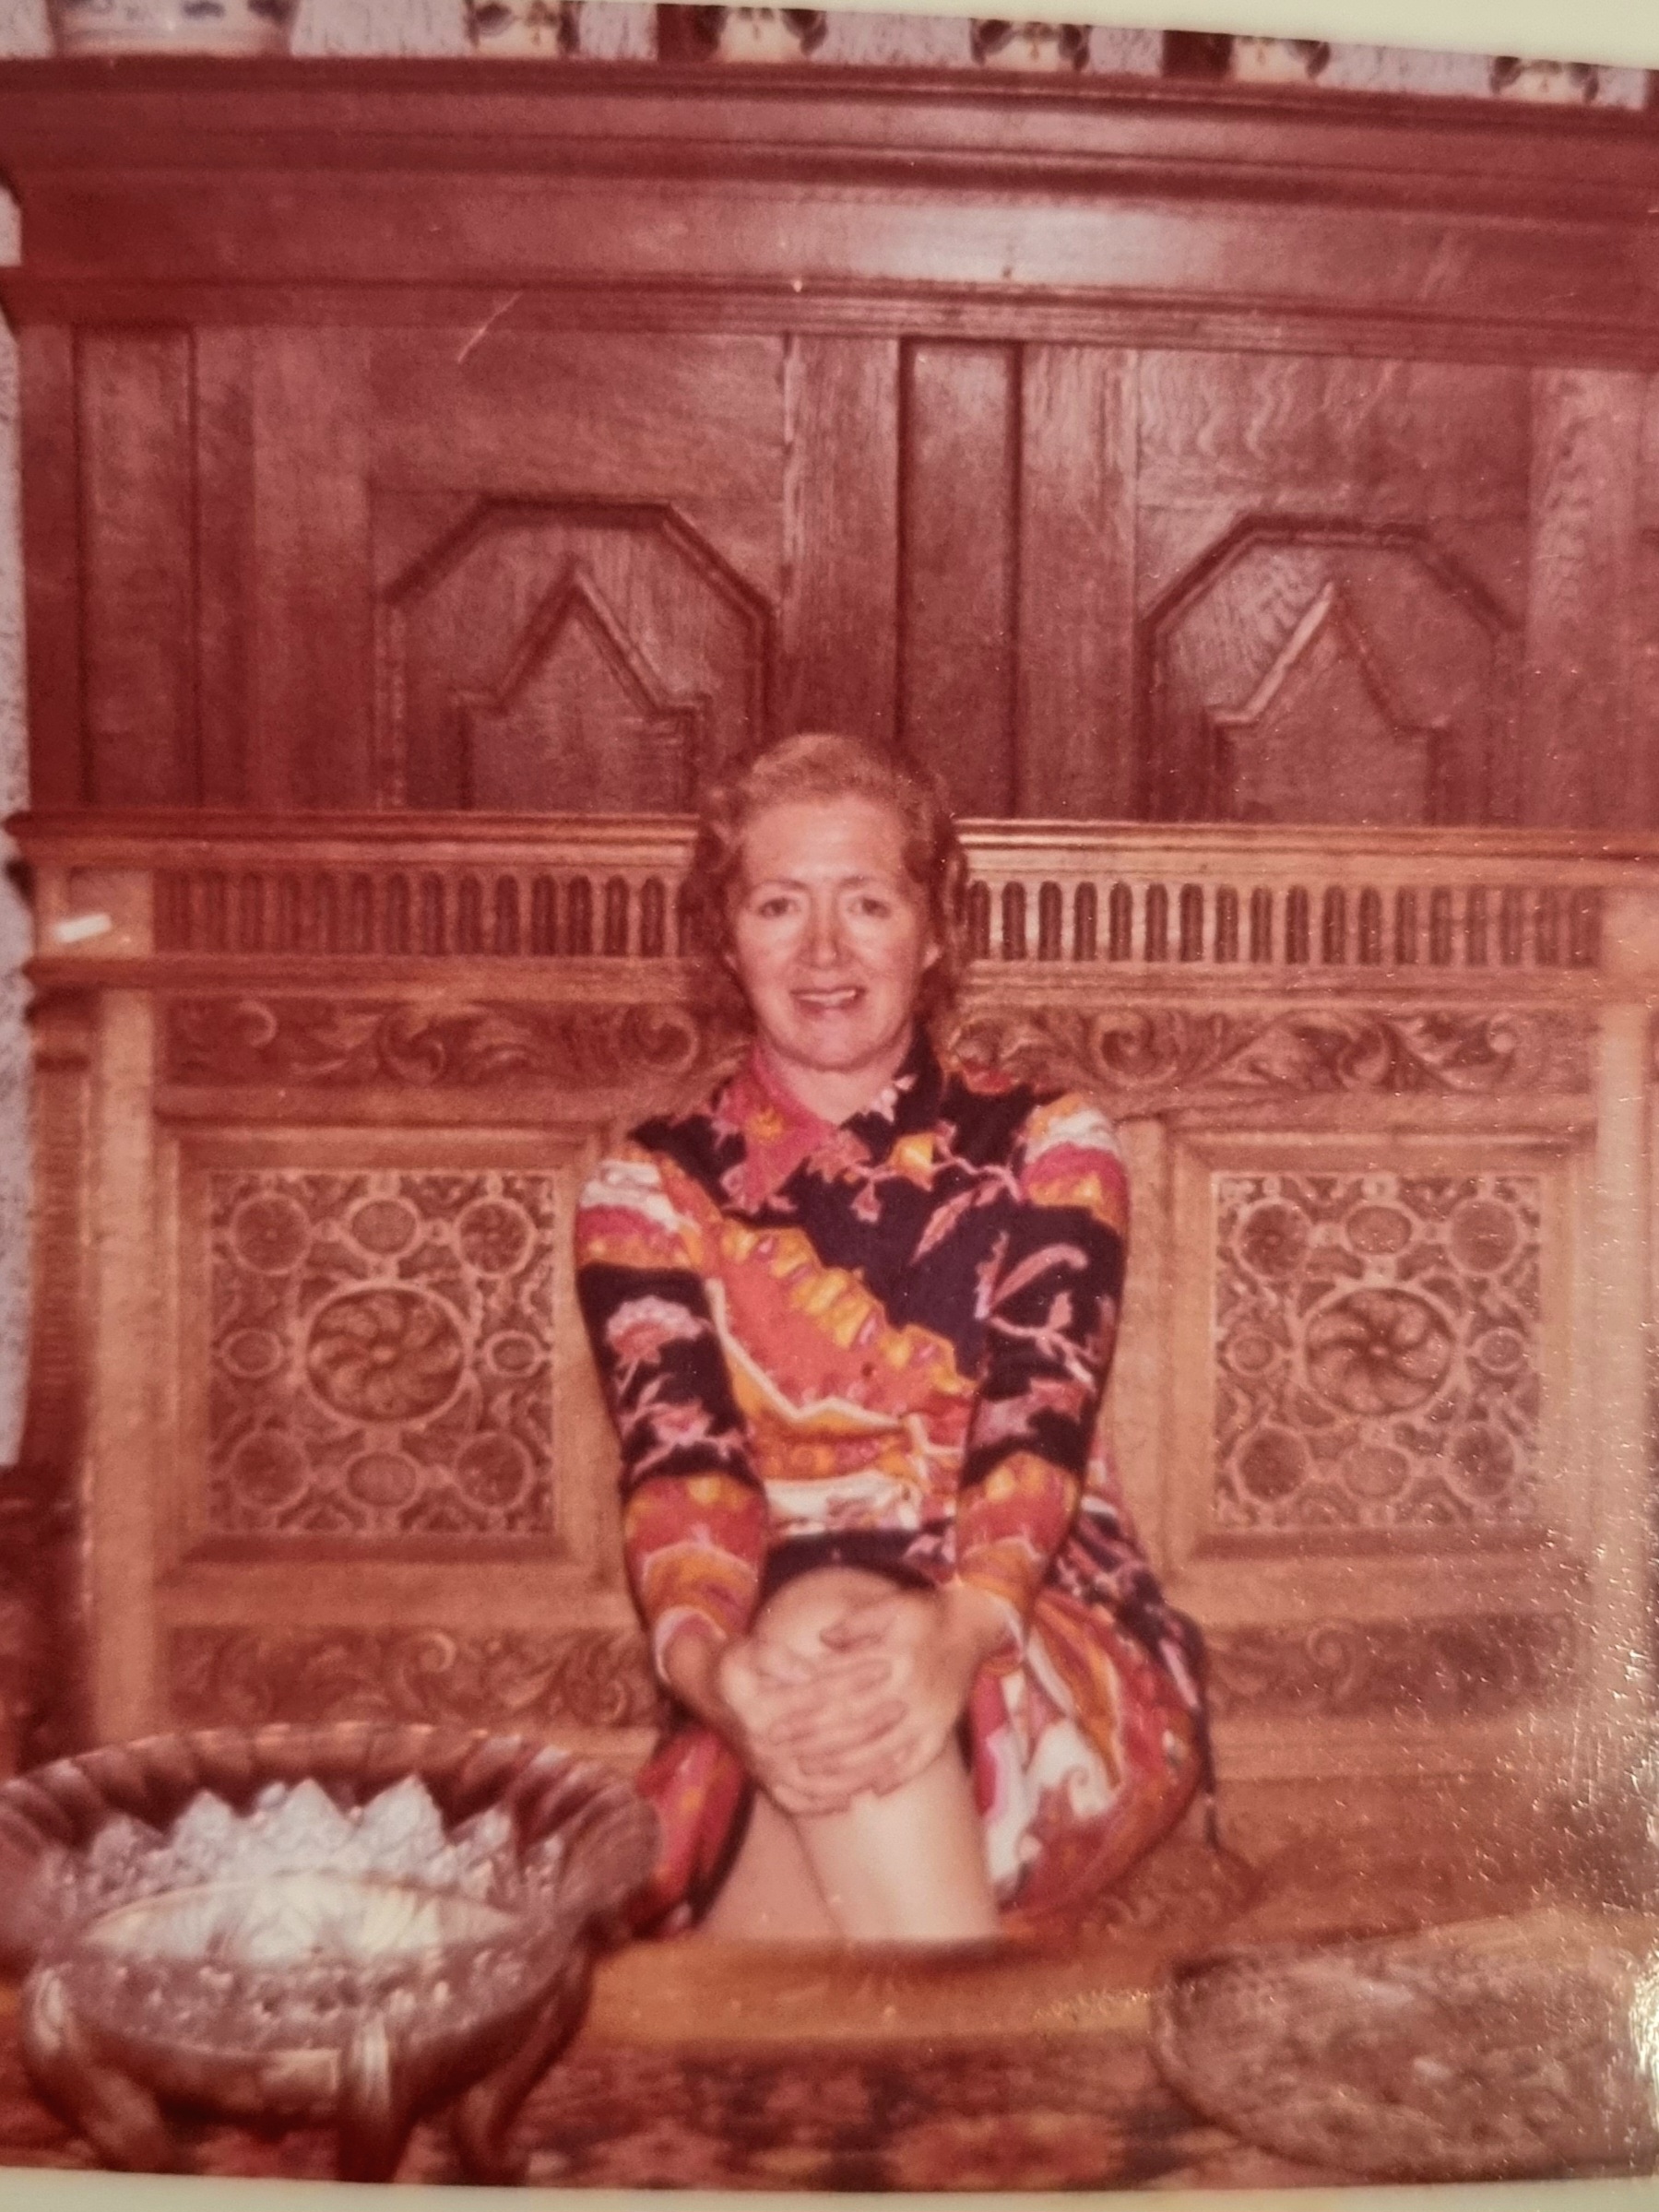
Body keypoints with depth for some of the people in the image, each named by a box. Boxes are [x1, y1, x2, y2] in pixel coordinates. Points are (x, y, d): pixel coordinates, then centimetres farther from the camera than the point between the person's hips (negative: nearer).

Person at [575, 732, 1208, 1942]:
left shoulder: (1051, 1144, 4)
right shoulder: (651, 1189, 6)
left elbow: (1038, 1427, -11)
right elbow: (676, 1469, -8)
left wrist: (962, 1629, -32)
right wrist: (708, 1664, -30)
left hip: (1063, 1672, 0)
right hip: (777, 1680, 1)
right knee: (815, 1634, -35)